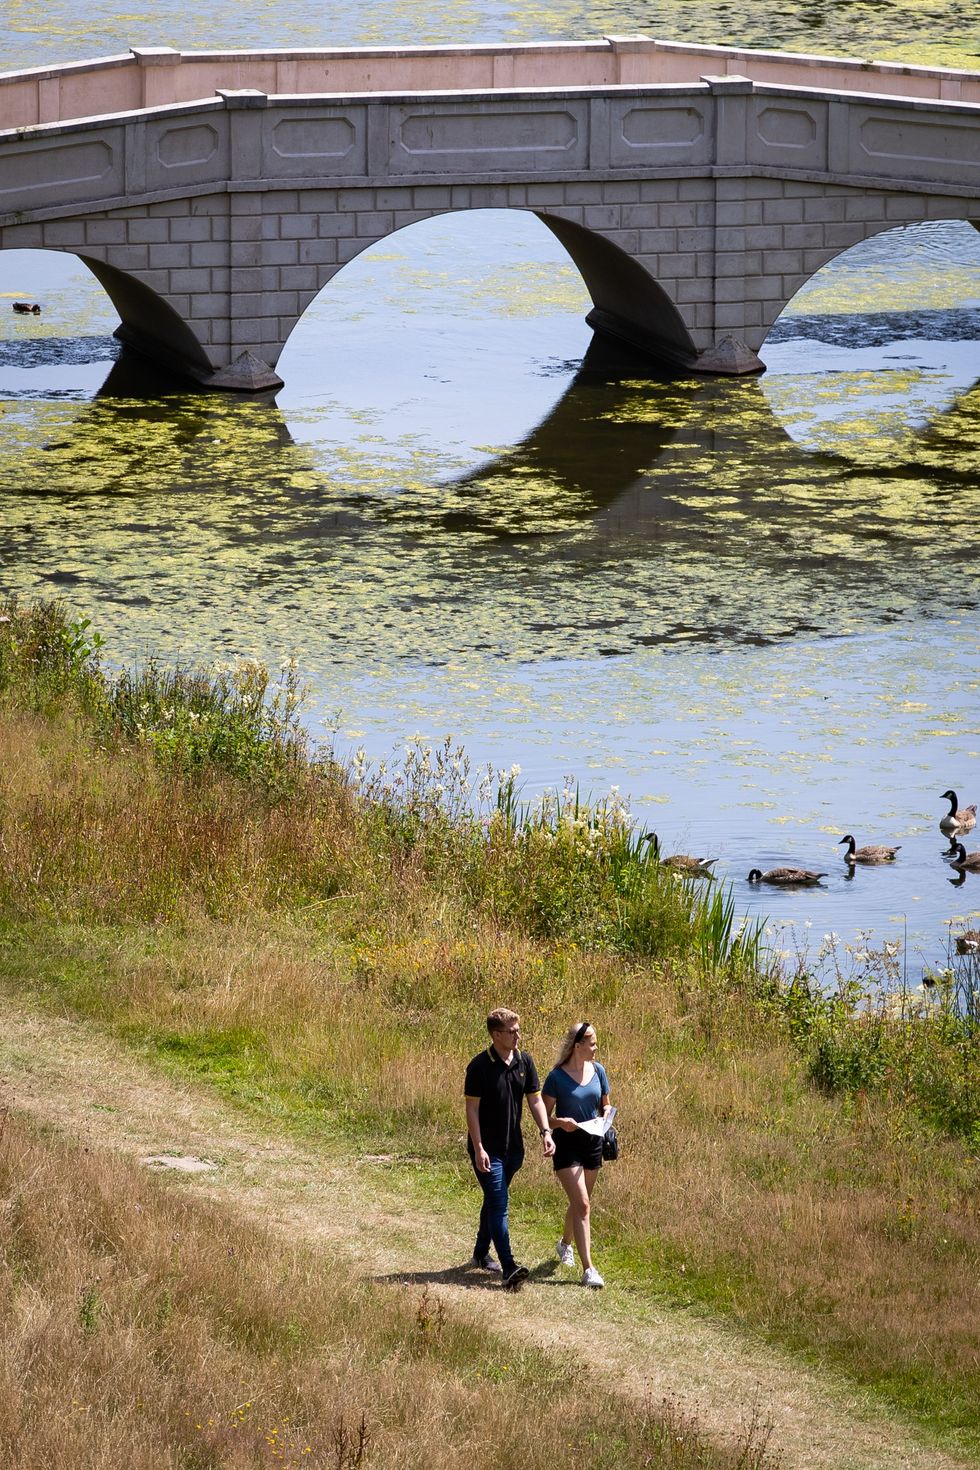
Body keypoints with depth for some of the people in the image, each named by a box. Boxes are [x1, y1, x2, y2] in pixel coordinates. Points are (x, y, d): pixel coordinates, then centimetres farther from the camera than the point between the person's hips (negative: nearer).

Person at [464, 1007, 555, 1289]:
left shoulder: (524, 1062, 3)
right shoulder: (480, 1066, -14)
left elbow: (535, 1100, 7)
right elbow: (472, 1109, -13)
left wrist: (545, 1132, -8)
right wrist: (478, 1149, -18)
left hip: (513, 1147, 6)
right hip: (487, 1149, -6)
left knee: (494, 1200, 19)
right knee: (499, 1204, -12)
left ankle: (482, 1253, 36)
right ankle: (508, 1268, -18)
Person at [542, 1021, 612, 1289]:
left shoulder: (597, 1071, 3)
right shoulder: (557, 1077, -12)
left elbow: (605, 1104, 15)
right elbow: (544, 1115, -7)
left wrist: (606, 1118, -7)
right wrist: (560, 1122, -27)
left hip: (592, 1143, 6)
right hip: (567, 1144, -6)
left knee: (580, 1202, 20)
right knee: (582, 1204, -14)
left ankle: (565, 1244, 49)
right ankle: (588, 1269, -18)